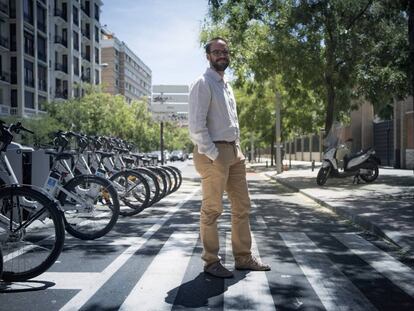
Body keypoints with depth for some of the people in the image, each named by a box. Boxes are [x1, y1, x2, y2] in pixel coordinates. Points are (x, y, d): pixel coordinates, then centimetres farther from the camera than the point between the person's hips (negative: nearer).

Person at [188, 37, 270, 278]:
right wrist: (214, 155, -18)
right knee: (212, 209, -1)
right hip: (213, 152, -9)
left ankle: (244, 258, 23)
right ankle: (211, 262, 12)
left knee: (242, 206, 12)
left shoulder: (226, 85, 20)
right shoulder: (204, 84, -7)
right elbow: (196, 125, -16)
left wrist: (237, 149, 12)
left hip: (234, 151, 9)